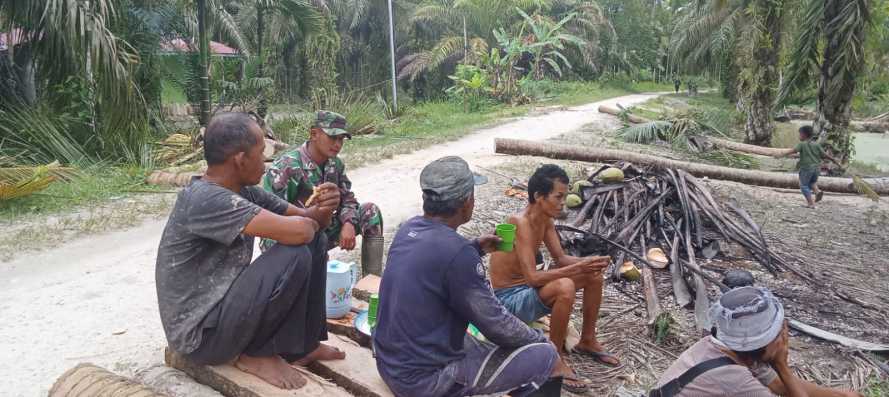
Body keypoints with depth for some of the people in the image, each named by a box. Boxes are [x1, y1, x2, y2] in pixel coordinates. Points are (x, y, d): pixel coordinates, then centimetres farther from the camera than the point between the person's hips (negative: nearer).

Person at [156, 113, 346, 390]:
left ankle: (303, 344, 10)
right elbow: (296, 231, -35)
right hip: (200, 333, -9)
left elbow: (308, 221, 8)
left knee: (316, 241, 4)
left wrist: (323, 209, -17)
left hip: (226, 303, 9)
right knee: (295, 255, -26)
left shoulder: (245, 192, 1)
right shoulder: (205, 199, -27)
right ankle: (257, 353, -5)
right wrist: (311, 222, -10)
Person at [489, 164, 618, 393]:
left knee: (594, 275, 6)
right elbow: (532, 277, -33)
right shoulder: (521, 223, -27)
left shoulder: (545, 219, 1)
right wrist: (578, 268, -32)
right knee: (565, 287, -35)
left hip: (530, 288, 9)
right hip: (509, 298, -9)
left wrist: (588, 262, -14)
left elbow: (561, 258, 5)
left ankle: (587, 341, 21)